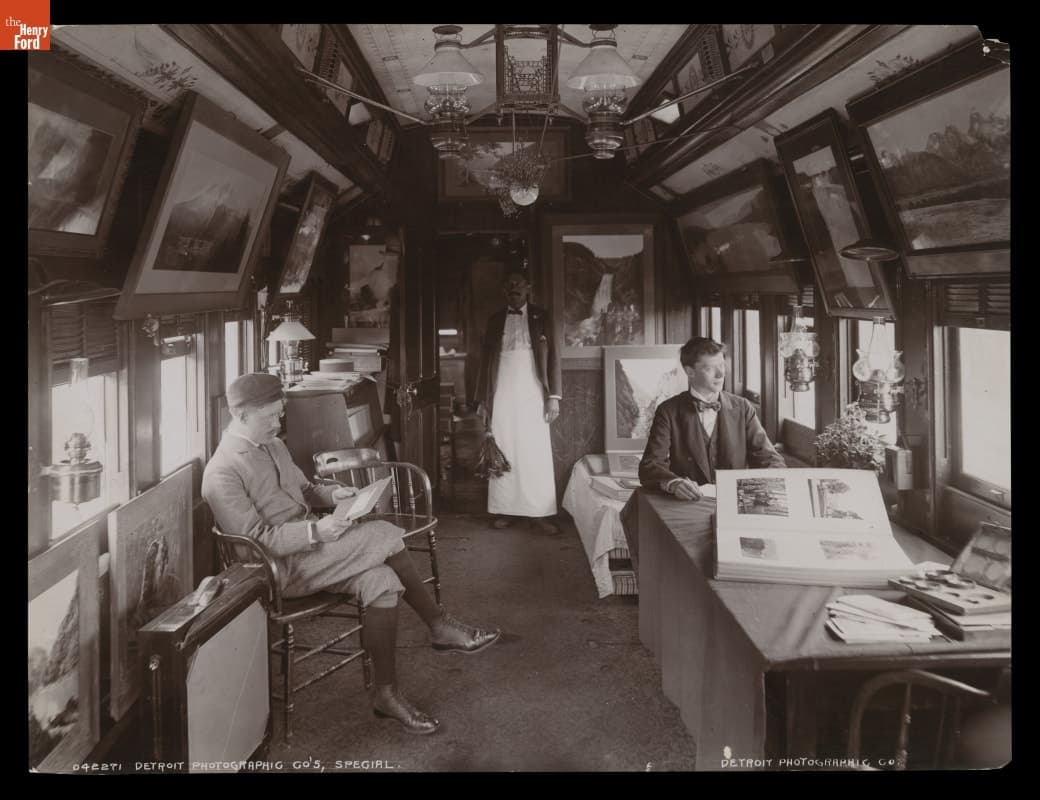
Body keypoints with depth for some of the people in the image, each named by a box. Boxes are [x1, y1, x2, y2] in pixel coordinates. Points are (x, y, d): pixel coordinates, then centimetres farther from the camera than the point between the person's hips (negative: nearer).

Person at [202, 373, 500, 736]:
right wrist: (315, 531, -27)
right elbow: (256, 540, -20)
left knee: (381, 580, -18)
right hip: (282, 568, -8)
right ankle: (439, 626, -10)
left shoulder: (273, 446, 11)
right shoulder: (221, 473, -15)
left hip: (311, 546, 8)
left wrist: (333, 494, 1)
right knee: (384, 535, -22)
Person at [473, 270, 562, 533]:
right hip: (502, 394, 2)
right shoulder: (495, 319, 11)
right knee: (503, 453, 1)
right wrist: (482, 400, 4)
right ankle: (504, 511, 5)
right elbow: (485, 359, 10)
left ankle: (541, 512, -3)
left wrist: (554, 396, -6)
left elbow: (552, 355, 2)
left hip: (532, 393, -2)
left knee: (537, 453, -5)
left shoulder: (541, 316, 7)